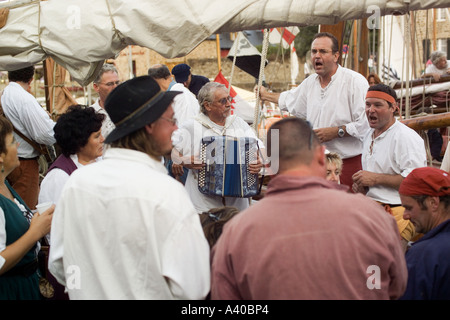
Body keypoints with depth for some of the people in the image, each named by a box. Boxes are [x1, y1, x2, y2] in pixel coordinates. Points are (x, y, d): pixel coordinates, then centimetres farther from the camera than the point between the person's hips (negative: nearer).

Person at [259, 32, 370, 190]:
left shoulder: (355, 81, -8)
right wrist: (266, 95, 50)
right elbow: (290, 99, 37)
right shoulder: (310, 82, 14)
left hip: (348, 163, -6)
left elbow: (366, 123, -15)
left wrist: (336, 132, -16)